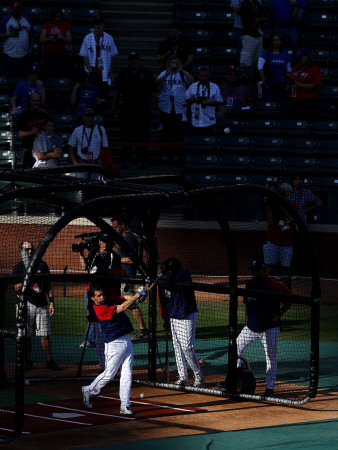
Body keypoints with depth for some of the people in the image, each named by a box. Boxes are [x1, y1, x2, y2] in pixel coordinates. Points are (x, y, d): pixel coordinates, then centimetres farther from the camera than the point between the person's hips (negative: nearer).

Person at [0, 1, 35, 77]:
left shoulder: (28, 20, 7)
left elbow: (31, 36, 12)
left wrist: (30, 49, 4)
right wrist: (10, 34, -16)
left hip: (24, 56, 2)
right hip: (9, 56, -2)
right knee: (8, 78, -2)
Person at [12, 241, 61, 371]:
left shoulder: (42, 265, 13)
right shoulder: (18, 267, 5)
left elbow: (48, 286, 14)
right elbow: (16, 288, -2)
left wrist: (52, 302, 6)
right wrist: (23, 282, -23)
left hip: (42, 304, 2)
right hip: (27, 303, -2)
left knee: (45, 335, 0)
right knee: (26, 335, -2)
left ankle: (49, 361, 5)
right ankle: (28, 361, 6)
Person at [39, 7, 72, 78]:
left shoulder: (66, 25, 7)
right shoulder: (47, 25, 9)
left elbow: (69, 40, 4)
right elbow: (41, 40, 4)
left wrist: (62, 38, -16)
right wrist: (49, 39, -14)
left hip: (61, 54, -1)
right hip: (48, 54, 1)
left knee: (61, 75, -10)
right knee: (48, 75, -7)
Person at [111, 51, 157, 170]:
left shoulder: (146, 73, 5)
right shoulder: (123, 74, 11)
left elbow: (153, 93, 4)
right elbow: (116, 91, 12)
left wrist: (152, 108, -2)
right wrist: (113, 105, 5)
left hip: (142, 109, -2)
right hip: (126, 109, 2)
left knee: (142, 136, -2)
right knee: (126, 136, 2)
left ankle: (142, 161, 2)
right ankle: (126, 160, 8)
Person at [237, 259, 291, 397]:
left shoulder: (273, 285, -10)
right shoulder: (249, 284, 9)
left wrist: (280, 314, -14)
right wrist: (246, 323, 15)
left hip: (270, 328, -6)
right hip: (251, 327, 6)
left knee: (271, 357, -3)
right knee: (236, 347, 1)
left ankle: (270, 387, 4)